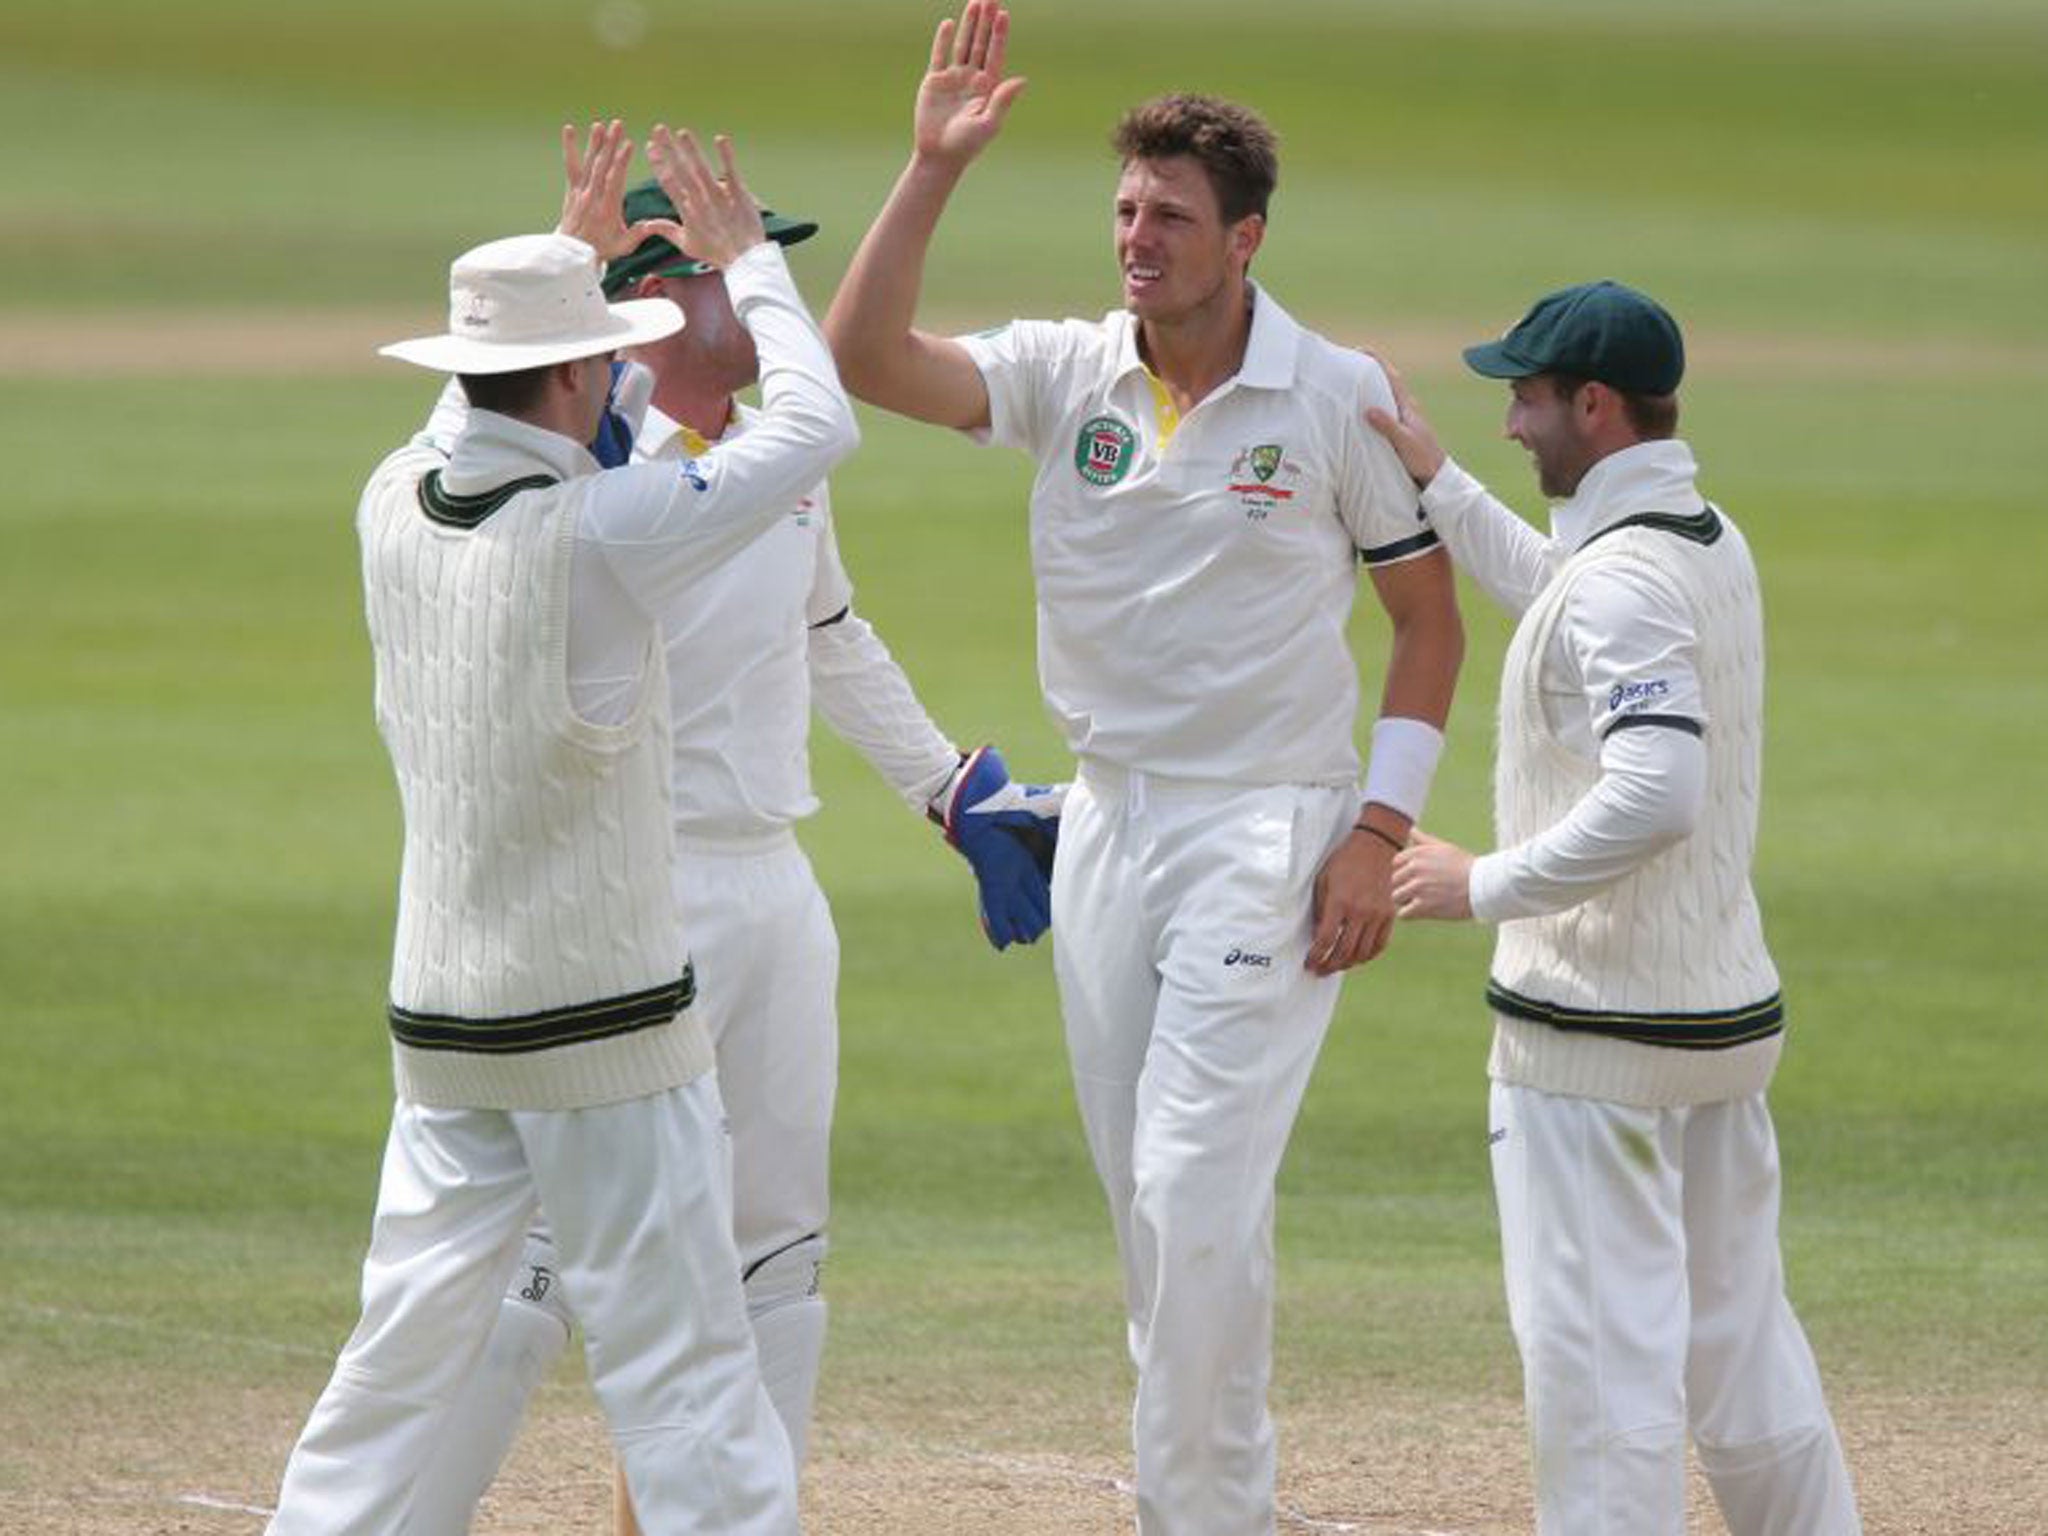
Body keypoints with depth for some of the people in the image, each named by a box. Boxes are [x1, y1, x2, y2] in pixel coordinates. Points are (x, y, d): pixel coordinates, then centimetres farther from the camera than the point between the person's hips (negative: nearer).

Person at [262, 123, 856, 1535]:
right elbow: (817, 423, -6)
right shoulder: (603, 532, -16)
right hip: (605, 1015, -6)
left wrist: (573, 258, 31)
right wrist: (748, 257, 7)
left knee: (407, 1342, 11)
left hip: (440, 1019, 6)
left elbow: (483, 427, 27)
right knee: (681, 1362, -5)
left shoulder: (395, 506, 2)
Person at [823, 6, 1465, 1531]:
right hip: (1108, 822, 5)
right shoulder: (1067, 374, 1)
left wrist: (1378, 831, -9)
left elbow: (1430, 615, 0)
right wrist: (932, 171, -21)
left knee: (1200, 1189, -14)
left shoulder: (1339, 400, -7)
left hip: (1269, 833, -5)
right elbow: (865, 359, -13)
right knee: (1149, 1205, 9)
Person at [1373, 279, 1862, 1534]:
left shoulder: (1622, 575, -19)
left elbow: (1655, 796, -31)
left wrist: (1484, 885, -21)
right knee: (1739, 1331, 16)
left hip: (1601, 1029, -9)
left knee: (1599, 1340, -4)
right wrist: (1436, 481, 31)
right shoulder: (1712, 540, 10)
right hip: (1731, 1009, 9)